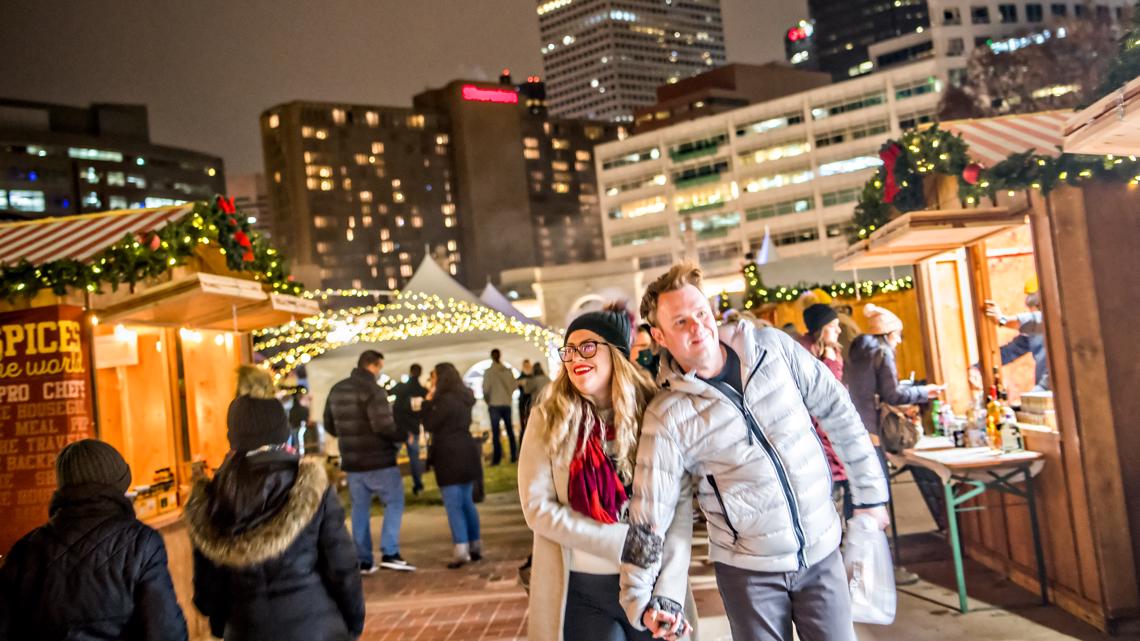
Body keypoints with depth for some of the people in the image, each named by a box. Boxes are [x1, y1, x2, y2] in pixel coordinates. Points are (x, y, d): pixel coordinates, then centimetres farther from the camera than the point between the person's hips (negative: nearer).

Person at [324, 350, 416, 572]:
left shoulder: (336, 390, 9)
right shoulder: (373, 390, -17)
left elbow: (329, 425, 16)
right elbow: (383, 425, -24)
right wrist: (403, 436, -8)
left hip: (351, 461, 7)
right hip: (378, 460, -7)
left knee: (360, 508, 12)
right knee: (394, 503, 5)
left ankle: (364, 561, 14)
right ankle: (389, 553, -3)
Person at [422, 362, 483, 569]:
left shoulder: (445, 400, -15)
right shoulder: (463, 398, 13)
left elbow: (429, 424, -10)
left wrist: (429, 400, -4)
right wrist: (433, 400, 14)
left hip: (451, 458, -9)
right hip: (466, 455, 9)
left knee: (454, 506, -5)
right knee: (467, 503, 15)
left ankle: (462, 551, -8)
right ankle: (475, 547, 19)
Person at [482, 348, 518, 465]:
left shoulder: (488, 372, -9)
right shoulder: (507, 371, 1)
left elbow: (485, 389, -12)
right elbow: (514, 385, 0)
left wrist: (487, 400, 5)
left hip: (494, 404, -3)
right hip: (507, 403, 3)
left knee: (495, 432, -1)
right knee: (510, 430, 12)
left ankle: (497, 458, -4)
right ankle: (514, 455, 14)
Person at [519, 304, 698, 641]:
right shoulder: (547, 419, -4)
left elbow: (679, 510, -8)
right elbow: (538, 507, -8)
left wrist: (670, 594, -18)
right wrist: (618, 540, -17)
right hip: (579, 592, -1)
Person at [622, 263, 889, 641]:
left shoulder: (773, 348, -7)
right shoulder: (667, 418, -14)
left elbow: (838, 411, 3)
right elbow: (649, 519, -12)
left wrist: (869, 492, 6)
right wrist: (644, 599, -22)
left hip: (822, 551, 3)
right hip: (748, 569, -2)